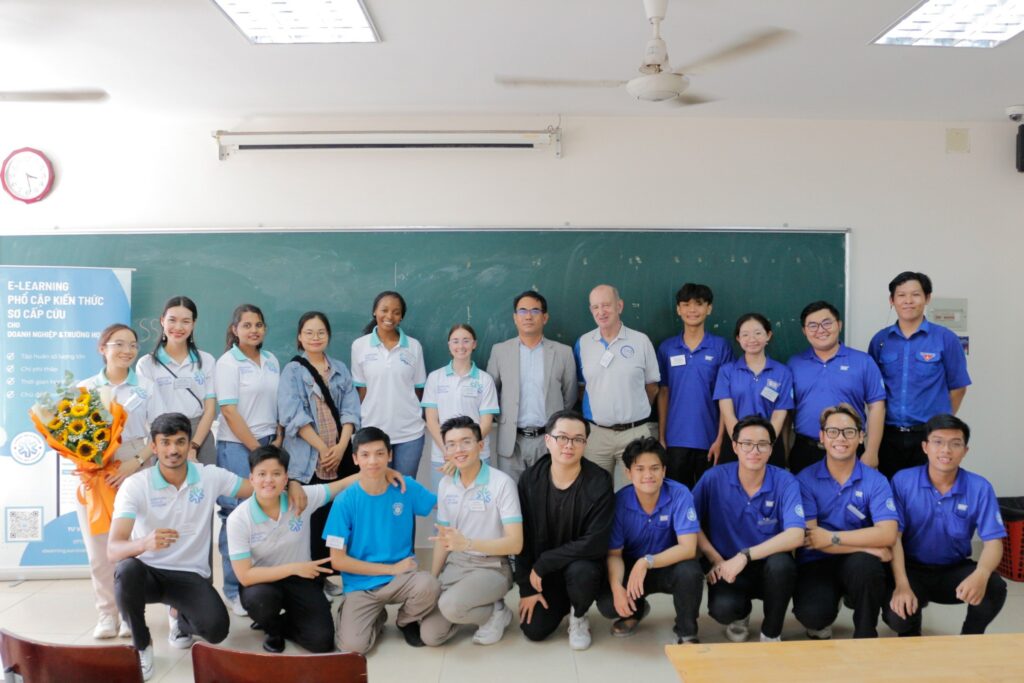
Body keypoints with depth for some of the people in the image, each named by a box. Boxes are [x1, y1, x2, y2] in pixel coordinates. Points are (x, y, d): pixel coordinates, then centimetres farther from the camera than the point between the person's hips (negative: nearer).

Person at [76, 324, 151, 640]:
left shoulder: (144, 388, 5)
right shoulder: (85, 387, 8)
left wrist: (136, 462, -14)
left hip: (135, 472, -1)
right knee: (99, 549, 2)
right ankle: (107, 613, 15)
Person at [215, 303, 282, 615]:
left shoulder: (271, 361, 11)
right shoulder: (228, 362, -5)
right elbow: (230, 413, -10)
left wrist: (277, 441, 0)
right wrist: (256, 449, -11)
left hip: (269, 444, 5)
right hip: (237, 447, -5)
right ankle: (235, 590, 10)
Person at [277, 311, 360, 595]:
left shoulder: (340, 369, 13)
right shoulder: (292, 370, 1)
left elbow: (350, 410, 6)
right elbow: (293, 416, -8)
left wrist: (341, 447, -8)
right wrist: (323, 448, -13)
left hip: (340, 456, 4)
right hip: (307, 459, -3)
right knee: (309, 518, -2)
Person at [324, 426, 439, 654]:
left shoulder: (406, 487, -4)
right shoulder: (345, 501, -11)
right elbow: (338, 560, -9)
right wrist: (391, 569, -10)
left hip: (401, 579, 2)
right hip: (361, 585, -1)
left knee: (429, 585, -31)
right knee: (353, 646, -24)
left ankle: (407, 620, 5)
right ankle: (376, 618, 13)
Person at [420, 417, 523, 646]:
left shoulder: (501, 483, -16)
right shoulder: (445, 484, 4)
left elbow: (515, 543, -19)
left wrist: (467, 543, -30)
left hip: (492, 567, -5)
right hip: (455, 563, 6)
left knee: (450, 605, -32)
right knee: (430, 635, -8)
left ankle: (496, 612, -2)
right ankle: (464, 610, 20)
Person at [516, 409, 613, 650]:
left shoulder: (599, 482, -20)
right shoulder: (530, 479, -10)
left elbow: (595, 543, -25)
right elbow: (523, 537, -4)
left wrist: (542, 564, -22)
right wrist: (526, 587, -6)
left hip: (583, 563, -3)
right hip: (541, 570, 3)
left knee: (580, 572, -36)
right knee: (534, 630, -10)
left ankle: (578, 616, -1)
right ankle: (562, 602, 25)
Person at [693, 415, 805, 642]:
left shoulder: (785, 482, -11)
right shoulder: (714, 478, -9)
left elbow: (796, 536, -23)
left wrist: (745, 556, -29)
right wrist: (715, 560, -14)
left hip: (769, 567, 0)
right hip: (728, 568, 0)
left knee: (781, 563, -34)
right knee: (722, 608, -30)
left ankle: (771, 633, -4)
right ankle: (741, 614, 13)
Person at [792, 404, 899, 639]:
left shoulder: (875, 481, -3)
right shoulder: (805, 479, -5)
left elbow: (887, 534, -16)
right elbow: (809, 536, -14)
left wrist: (832, 537, -19)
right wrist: (869, 546, -17)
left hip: (857, 565, 1)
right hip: (816, 563, -1)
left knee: (863, 563, -35)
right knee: (811, 613, -29)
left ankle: (865, 636, -7)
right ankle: (821, 621, 12)